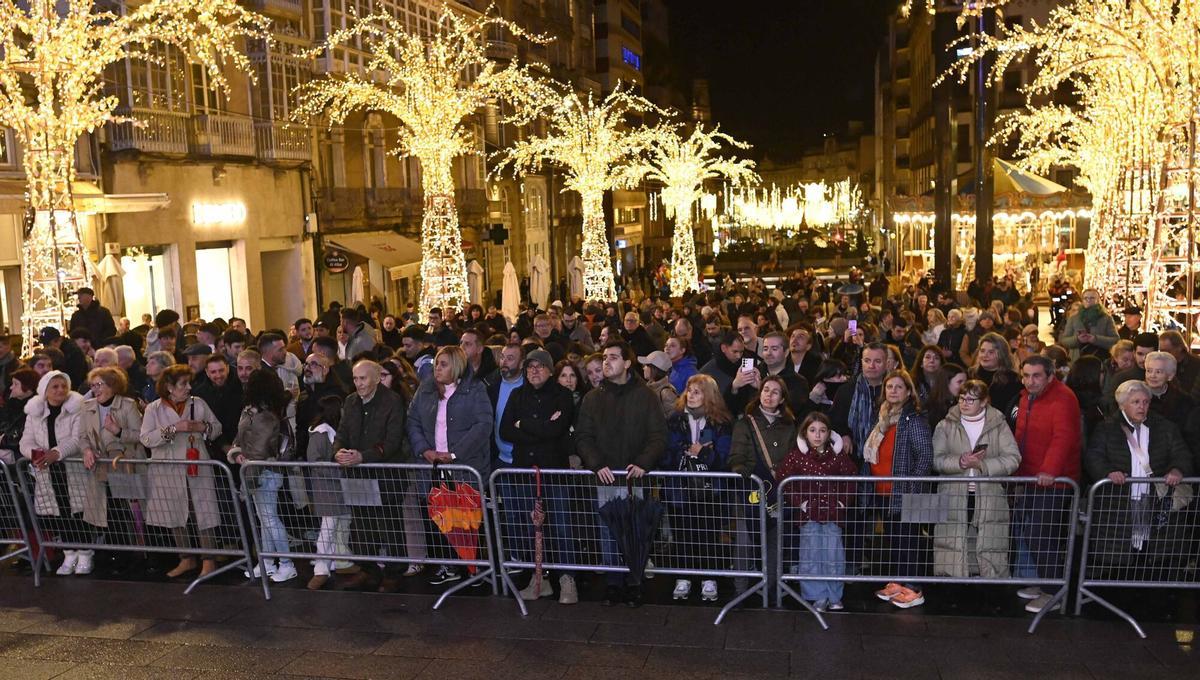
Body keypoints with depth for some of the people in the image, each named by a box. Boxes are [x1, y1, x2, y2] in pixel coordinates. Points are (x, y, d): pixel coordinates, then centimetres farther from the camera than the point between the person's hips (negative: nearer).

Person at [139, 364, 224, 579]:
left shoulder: (198, 404, 3)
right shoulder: (154, 409, -1)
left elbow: (217, 427, 7)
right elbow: (146, 439, -11)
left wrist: (201, 427, -13)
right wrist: (173, 429, -21)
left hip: (197, 468, 0)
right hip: (169, 471, 1)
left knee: (203, 513, -3)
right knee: (175, 516, 10)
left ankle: (208, 560, 4)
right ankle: (187, 559, 24)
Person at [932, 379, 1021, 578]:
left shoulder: (998, 425, 5)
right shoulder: (946, 426, 6)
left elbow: (1013, 458, -3)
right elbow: (936, 459, -2)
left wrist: (982, 464, -15)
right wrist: (960, 462, -19)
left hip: (989, 498, 0)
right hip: (954, 497, 0)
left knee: (990, 550, -1)